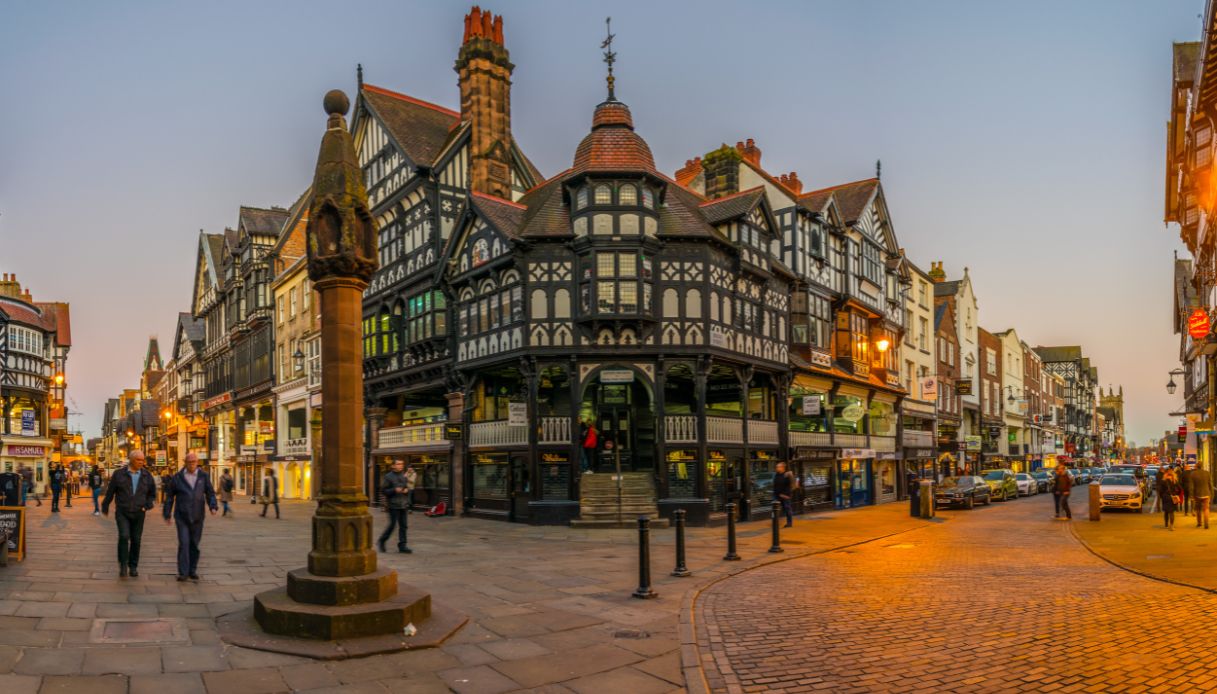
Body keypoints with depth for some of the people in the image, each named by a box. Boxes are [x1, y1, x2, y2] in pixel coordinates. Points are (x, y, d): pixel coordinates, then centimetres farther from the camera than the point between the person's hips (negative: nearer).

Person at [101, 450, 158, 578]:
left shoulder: (147, 476, 0)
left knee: (136, 540, 6)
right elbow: (110, 492, 6)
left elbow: (152, 494, 11)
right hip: (122, 513, -2)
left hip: (138, 514, 2)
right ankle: (123, 565, -4)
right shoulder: (119, 474, -5)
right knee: (124, 536, -17)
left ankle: (133, 566, 20)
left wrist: (147, 506, -5)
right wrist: (105, 508, 14)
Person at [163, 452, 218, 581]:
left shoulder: (203, 476, 3)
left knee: (194, 544, 8)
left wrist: (213, 507, -13)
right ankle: (183, 572, -5)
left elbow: (210, 493, 4)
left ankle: (192, 570, 19)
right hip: (181, 516, -2)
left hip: (197, 517, 2)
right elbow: (169, 496, 6)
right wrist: (167, 515, 5)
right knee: (183, 543, -9)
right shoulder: (177, 477, 0)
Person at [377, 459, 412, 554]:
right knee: (393, 524, -6)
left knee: (403, 525, 4)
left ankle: (402, 546, 8)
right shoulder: (388, 477, -5)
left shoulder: (403, 476, 13)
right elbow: (383, 490, -8)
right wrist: (394, 490, -19)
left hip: (402, 505, 6)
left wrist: (406, 490, 2)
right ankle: (381, 541, 15)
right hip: (393, 505, -6)